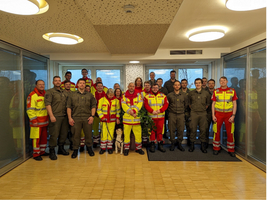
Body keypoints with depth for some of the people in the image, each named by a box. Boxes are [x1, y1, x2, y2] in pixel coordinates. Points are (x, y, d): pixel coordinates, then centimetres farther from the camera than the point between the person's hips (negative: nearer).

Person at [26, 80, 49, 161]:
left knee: (44, 137, 14)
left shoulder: (45, 94, 13)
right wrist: (34, 120, -18)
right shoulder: (32, 95, -9)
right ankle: (36, 154, 11)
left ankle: (42, 151, 28)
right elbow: (30, 110, -13)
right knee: (36, 138, 0)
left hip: (45, 120, 7)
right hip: (37, 121, -7)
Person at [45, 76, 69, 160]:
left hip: (64, 116, 6)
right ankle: (52, 151, 11)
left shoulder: (65, 92, 17)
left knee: (64, 133, 11)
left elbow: (68, 103, 21)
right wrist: (51, 116, -17)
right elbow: (47, 104, -9)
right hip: (55, 117, -6)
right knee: (54, 134, -3)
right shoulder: (50, 92, 0)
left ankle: (61, 148, 27)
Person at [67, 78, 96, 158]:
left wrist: (92, 116, -3)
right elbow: (68, 107, 5)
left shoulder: (89, 95, 11)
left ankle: (89, 147, 25)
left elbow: (93, 106, 8)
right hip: (75, 118, 0)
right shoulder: (72, 95, 9)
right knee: (76, 135, 4)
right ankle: (75, 150, 19)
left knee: (88, 134, 6)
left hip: (87, 118, 1)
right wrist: (70, 118, -3)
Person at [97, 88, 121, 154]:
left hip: (112, 119, 1)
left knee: (111, 133, 4)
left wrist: (117, 118, 5)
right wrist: (102, 117, -9)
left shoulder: (116, 100, 2)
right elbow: (99, 109, 0)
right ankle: (103, 148, 11)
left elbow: (118, 110, 9)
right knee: (103, 133, 0)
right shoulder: (102, 100, -2)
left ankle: (109, 147, 15)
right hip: (104, 119, -1)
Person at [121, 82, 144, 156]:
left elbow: (140, 104, -5)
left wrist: (134, 111, -19)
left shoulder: (138, 95, 8)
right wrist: (130, 112, -18)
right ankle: (126, 148, 18)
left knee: (138, 133, 4)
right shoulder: (124, 96, 6)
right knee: (126, 133, 3)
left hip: (136, 117, 1)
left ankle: (138, 148, 20)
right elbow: (123, 105, -6)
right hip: (127, 117, 0)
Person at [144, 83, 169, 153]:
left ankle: (160, 144, 19)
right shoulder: (147, 96, 4)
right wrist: (152, 111, -18)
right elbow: (146, 105, -5)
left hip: (161, 116, 2)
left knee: (160, 130, 7)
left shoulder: (163, 96, 9)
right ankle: (152, 145, 14)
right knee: (152, 131, 3)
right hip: (151, 116, -2)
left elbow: (166, 104, 1)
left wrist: (160, 110, -13)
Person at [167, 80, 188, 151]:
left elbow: (186, 104, 16)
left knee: (181, 130, 3)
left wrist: (182, 110, 13)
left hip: (181, 114, 1)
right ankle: (172, 143, 16)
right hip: (172, 114, -1)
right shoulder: (169, 95, 2)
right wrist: (170, 110, 9)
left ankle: (179, 144, 18)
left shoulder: (184, 95, 6)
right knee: (172, 130, 2)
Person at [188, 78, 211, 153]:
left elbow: (208, 102, 17)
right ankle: (192, 145, 11)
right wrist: (192, 108, 8)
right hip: (194, 113, 0)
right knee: (193, 129, 0)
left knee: (203, 129, 2)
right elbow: (188, 102, 15)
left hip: (203, 113, 1)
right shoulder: (191, 93, 5)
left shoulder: (206, 93, 6)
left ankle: (203, 146, 14)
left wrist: (204, 108, 10)